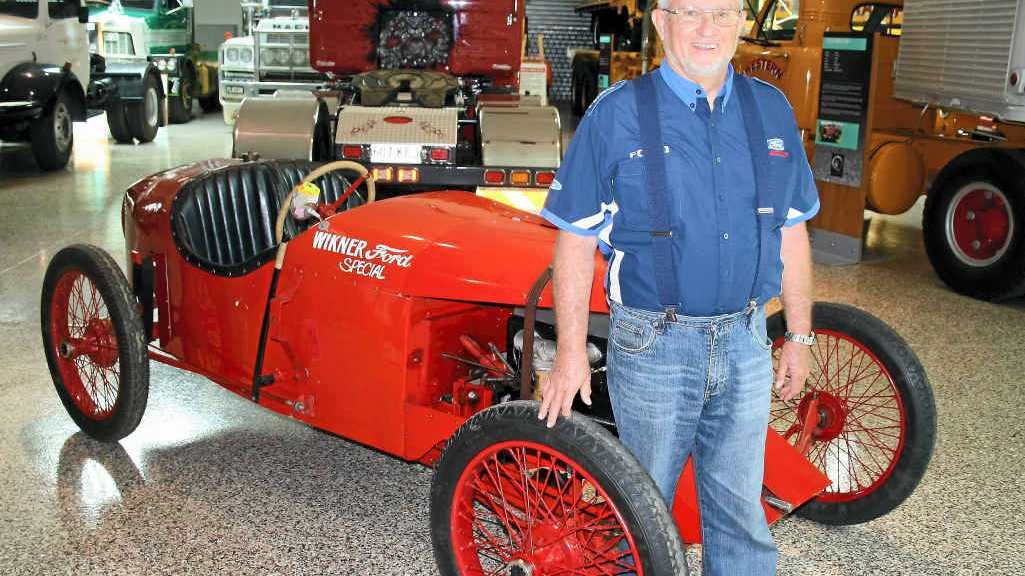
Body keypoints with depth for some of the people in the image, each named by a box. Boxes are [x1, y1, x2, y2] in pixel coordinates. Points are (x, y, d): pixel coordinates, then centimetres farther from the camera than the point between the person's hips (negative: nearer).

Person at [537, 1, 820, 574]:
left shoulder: (772, 111, 5)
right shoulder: (616, 115, -8)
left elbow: (791, 232, 11)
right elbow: (576, 241, -7)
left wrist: (800, 335, 11)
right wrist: (571, 352, -10)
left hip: (745, 341, 4)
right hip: (652, 346, -3)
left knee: (741, 508, 14)